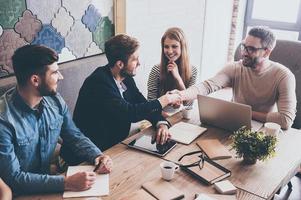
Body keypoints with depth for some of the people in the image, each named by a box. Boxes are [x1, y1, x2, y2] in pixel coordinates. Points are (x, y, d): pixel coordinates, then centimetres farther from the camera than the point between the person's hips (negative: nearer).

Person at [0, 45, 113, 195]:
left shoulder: (55, 101, -6)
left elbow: (75, 137, 6)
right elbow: (12, 178, -22)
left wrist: (97, 156, -13)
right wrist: (66, 183, -29)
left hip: (48, 181, 5)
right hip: (21, 194, -5)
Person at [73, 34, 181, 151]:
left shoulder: (126, 77, 1)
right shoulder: (99, 82, -24)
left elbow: (143, 105, 5)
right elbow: (130, 113, -27)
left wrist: (161, 124, -13)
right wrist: (163, 101, -16)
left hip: (117, 143, 7)